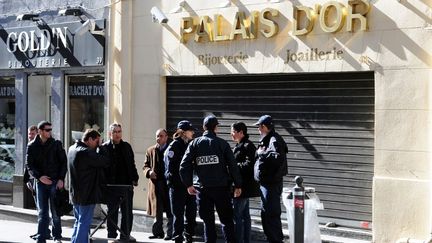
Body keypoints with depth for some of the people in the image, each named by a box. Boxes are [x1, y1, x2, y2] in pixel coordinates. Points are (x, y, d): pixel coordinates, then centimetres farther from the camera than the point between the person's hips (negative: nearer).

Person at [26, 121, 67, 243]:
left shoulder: (56, 144, 2)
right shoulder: (32, 146, 4)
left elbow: (63, 162, 2)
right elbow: (29, 165, 1)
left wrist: (61, 179, -7)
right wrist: (39, 177, -14)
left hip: (56, 182, -1)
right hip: (41, 182, 1)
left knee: (55, 212, 2)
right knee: (42, 213, 3)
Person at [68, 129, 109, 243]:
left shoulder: (72, 149, 7)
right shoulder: (86, 152, -23)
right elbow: (105, 162, -19)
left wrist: (98, 147, 1)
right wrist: (100, 146, -10)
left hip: (75, 194, 9)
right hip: (87, 194, -9)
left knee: (78, 222, 19)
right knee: (84, 223, -2)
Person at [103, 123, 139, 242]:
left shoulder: (126, 146, 9)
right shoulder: (105, 147, -5)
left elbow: (132, 164, 15)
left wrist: (134, 178, 7)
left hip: (126, 184, 4)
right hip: (112, 185, -4)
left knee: (127, 212, 8)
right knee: (112, 212, 7)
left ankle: (125, 235, 17)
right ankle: (111, 235, 16)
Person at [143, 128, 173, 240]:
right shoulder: (150, 150, 12)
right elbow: (145, 166, 16)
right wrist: (149, 172, -6)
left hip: (169, 184, -3)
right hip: (155, 184, 3)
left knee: (170, 210, 0)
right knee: (157, 211, 8)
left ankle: (170, 233, 6)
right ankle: (158, 232, 16)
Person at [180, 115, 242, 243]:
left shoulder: (195, 143, 3)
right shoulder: (222, 143, -1)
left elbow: (184, 165, -2)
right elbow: (232, 165, -5)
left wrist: (188, 184, 7)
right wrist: (238, 185, 2)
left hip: (202, 188, 2)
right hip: (221, 187, -1)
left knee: (208, 221, 8)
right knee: (226, 220, 6)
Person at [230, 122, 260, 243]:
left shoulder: (248, 146, -13)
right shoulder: (239, 146, 17)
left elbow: (249, 164, -21)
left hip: (243, 186, -10)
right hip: (244, 186, 10)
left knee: (237, 215, -10)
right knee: (245, 215, 14)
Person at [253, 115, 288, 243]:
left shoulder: (274, 140, -16)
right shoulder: (266, 139, 15)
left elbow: (278, 157, -30)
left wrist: (262, 153, -22)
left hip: (271, 183, -11)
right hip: (266, 182, 11)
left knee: (271, 213, -7)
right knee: (266, 213, 19)